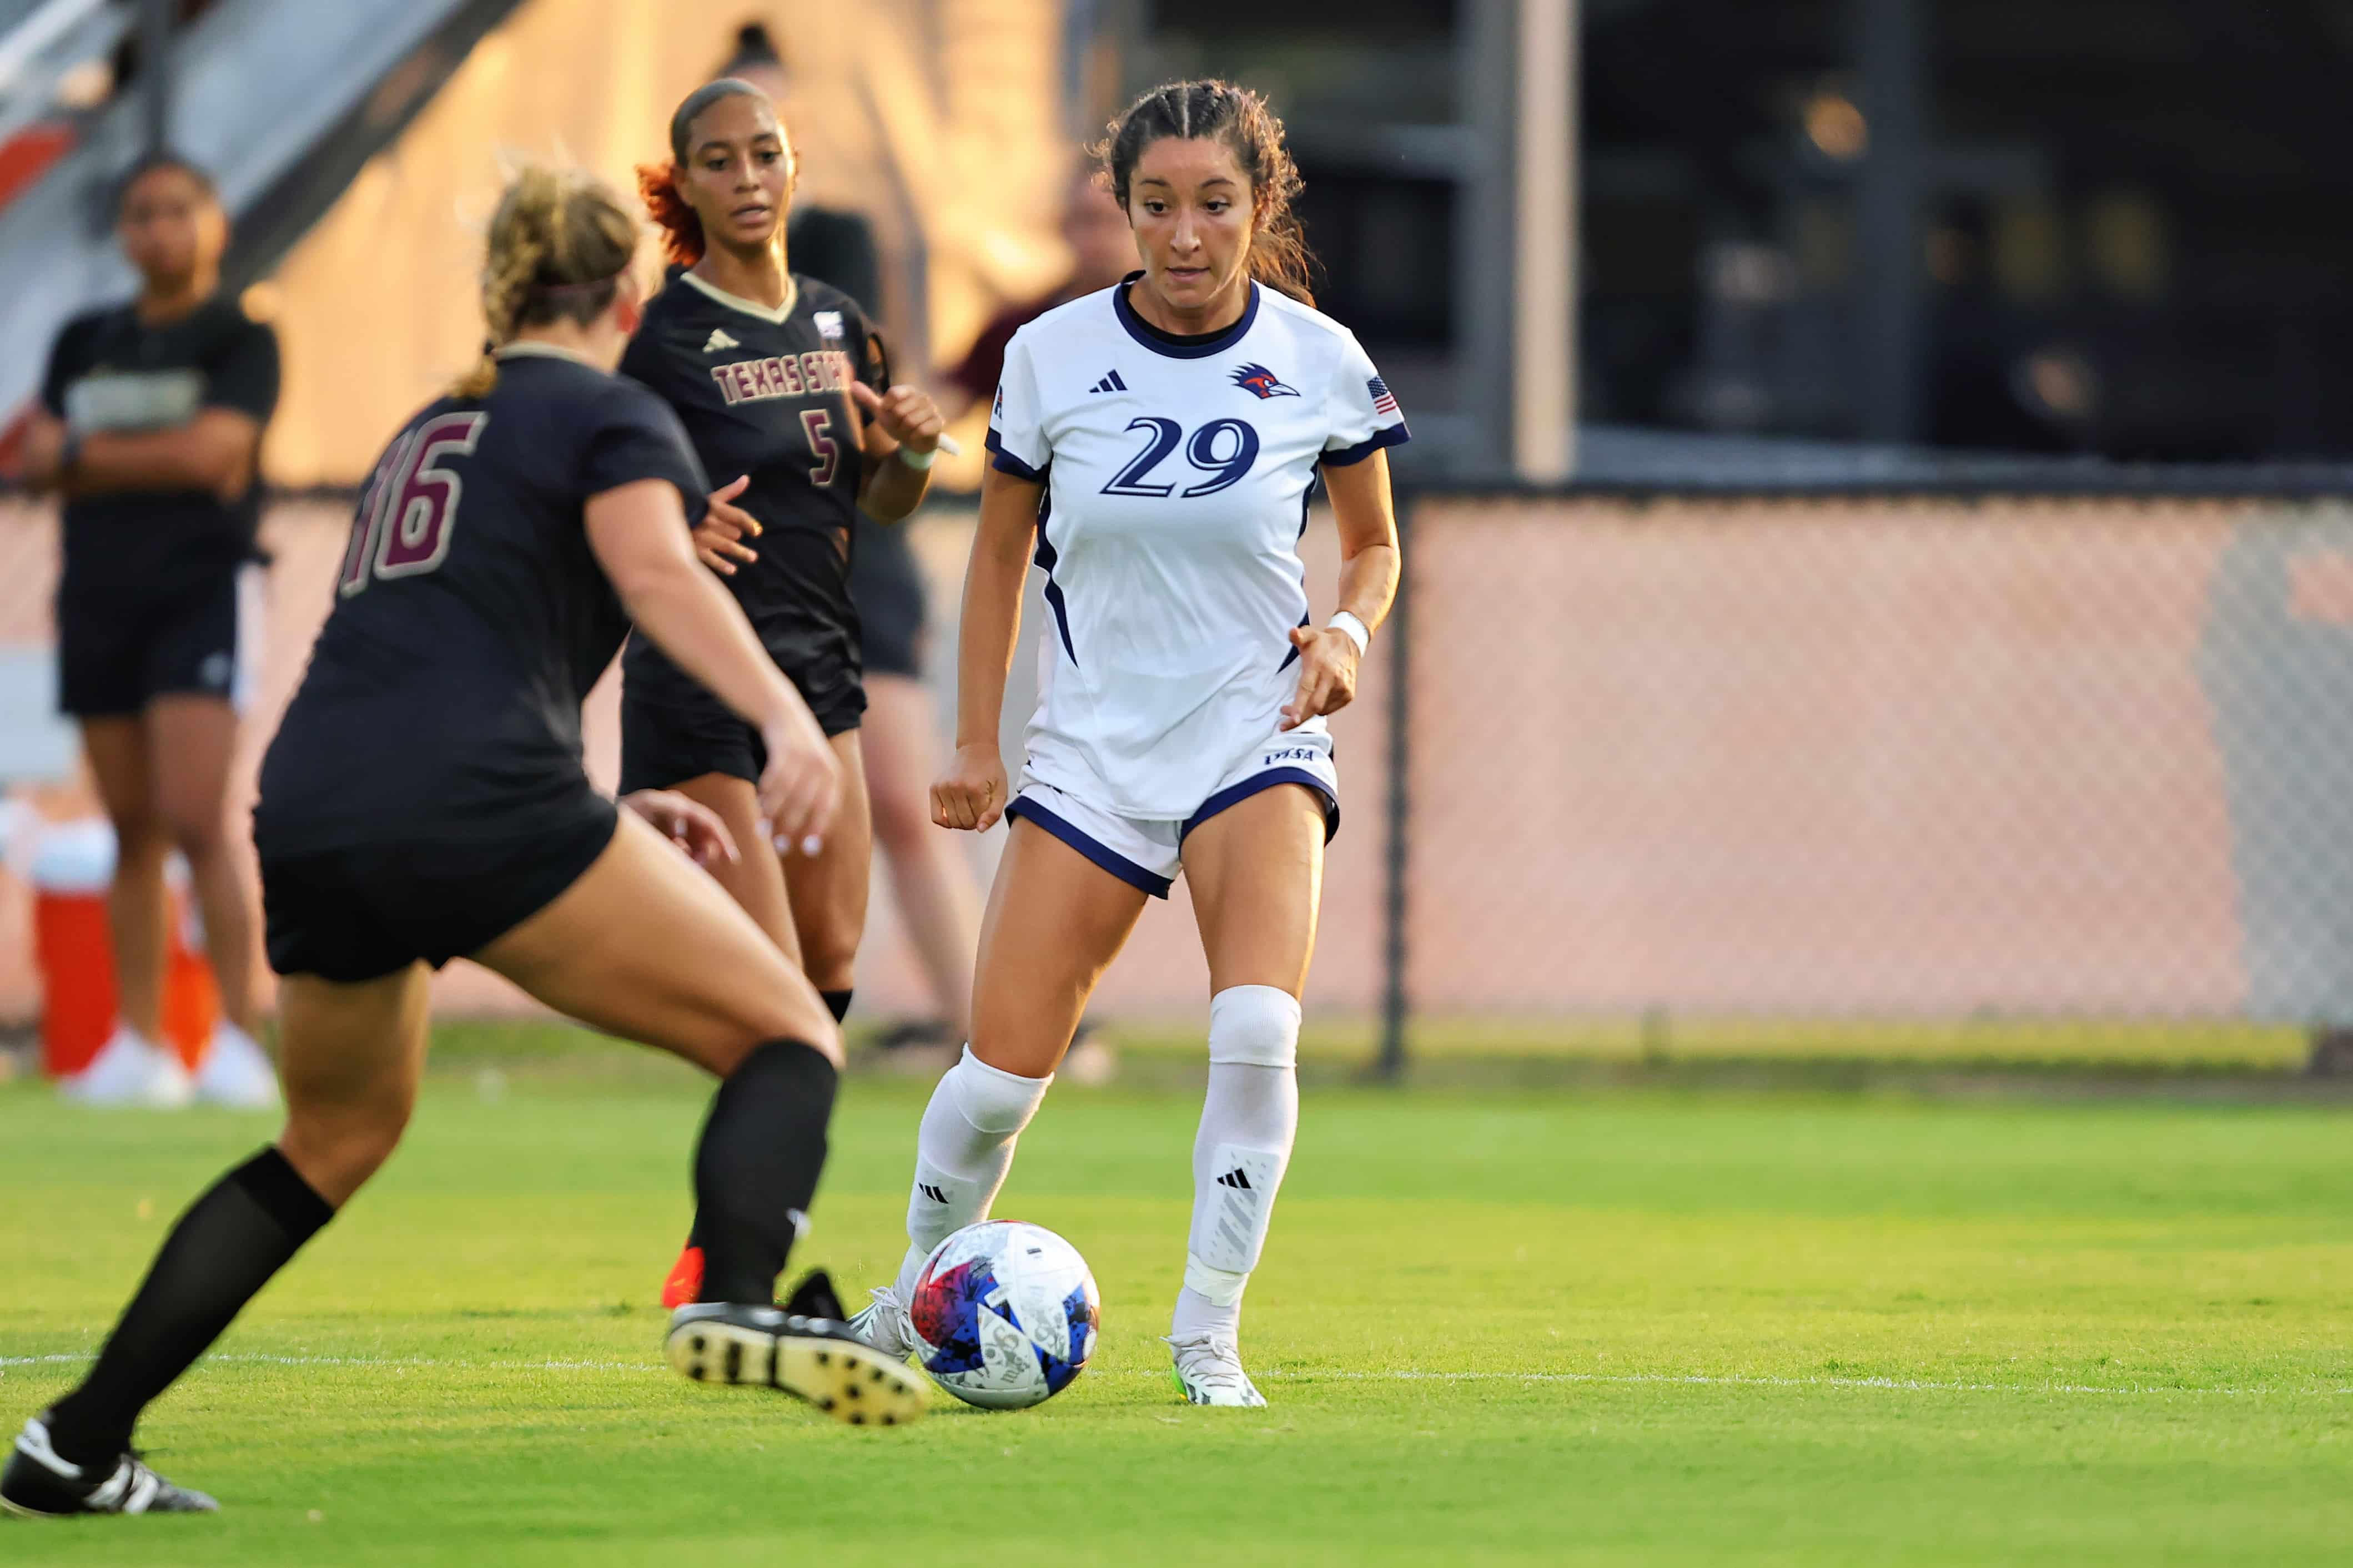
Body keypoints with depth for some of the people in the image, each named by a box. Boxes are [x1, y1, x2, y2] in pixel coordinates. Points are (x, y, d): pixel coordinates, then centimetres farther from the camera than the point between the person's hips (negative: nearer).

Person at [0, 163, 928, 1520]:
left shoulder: (433, 430, 30)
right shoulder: (611, 417, 8)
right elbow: (656, 572, -13)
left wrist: (604, 814, 38)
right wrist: (785, 717, -27)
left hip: (310, 811, 7)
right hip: (475, 809, -7)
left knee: (338, 1141, 27)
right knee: (788, 1036, 0)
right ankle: (743, 1298, -30)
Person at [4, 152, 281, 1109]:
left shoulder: (241, 340, 1)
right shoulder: (85, 343, 15)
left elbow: (212, 449, -13)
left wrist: (84, 454, -3)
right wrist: (160, 461, -9)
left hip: (201, 591, -5)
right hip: (99, 595, 5)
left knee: (194, 821, -16)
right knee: (133, 833, 6)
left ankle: (237, 1040, -16)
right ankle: (138, 1046, 8)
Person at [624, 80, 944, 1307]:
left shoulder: (836, 325, 9)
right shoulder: (665, 337, -9)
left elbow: (879, 503, 20)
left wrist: (915, 450, -2)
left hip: (817, 666, 7)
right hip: (699, 679, -7)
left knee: (831, 967, 4)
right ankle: (718, 1264, -3)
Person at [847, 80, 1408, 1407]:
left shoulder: (1320, 362, -5)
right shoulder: (1054, 356, -4)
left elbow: (1375, 546, 10)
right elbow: (1001, 551, 10)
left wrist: (1349, 633, -11)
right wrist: (977, 744, 9)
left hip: (1257, 737, -1)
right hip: (1091, 748, 1)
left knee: (1258, 1030, -25)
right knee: (1005, 1073, -4)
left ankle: (1209, 1335, -9)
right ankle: (918, 1295, 24)